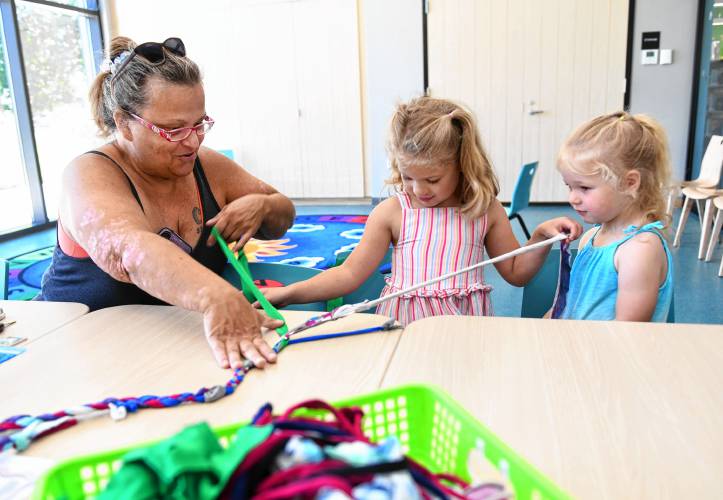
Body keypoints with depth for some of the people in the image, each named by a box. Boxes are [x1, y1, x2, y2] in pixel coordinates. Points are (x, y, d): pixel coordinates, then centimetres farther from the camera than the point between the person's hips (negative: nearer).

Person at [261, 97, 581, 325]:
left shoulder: (485, 210, 5)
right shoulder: (392, 212, 0)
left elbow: (516, 273, 15)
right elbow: (350, 274, 0)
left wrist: (541, 237, -2)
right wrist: (288, 293, -9)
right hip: (403, 322, 0)